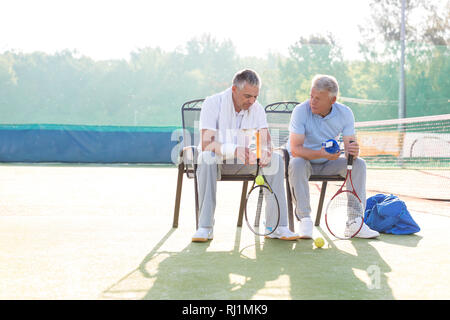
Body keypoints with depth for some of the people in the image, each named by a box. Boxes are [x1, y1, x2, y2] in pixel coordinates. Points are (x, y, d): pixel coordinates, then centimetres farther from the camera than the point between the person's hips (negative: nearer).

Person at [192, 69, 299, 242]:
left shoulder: (257, 108, -2)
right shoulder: (212, 104, -16)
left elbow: (266, 140, -10)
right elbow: (206, 144, -27)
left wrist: (266, 151, -36)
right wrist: (233, 150, -45)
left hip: (244, 162, 4)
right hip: (217, 160, -4)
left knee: (276, 159, -21)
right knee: (207, 158, -39)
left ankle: (276, 226, -20)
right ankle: (204, 227, -34)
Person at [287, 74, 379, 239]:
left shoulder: (345, 113, -11)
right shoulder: (301, 111, -22)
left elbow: (350, 147, -13)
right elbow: (295, 149, -29)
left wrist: (353, 151, -38)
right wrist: (322, 153, -44)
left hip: (328, 163, 3)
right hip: (304, 160, -3)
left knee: (359, 164, -19)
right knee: (296, 164, -36)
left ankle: (354, 222, -18)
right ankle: (304, 219, -28)